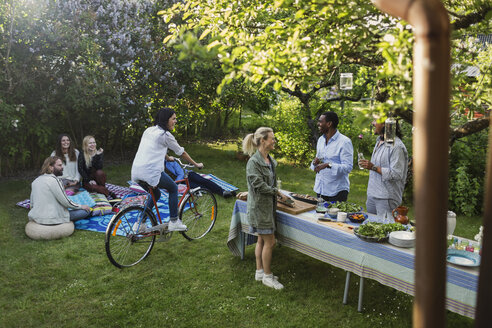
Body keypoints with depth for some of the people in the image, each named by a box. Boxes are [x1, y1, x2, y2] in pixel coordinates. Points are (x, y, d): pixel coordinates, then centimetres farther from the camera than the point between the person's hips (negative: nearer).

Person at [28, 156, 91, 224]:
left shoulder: (36, 180, 11)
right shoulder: (53, 180, -15)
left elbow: (32, 204, 15)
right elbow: (65, 202, -14)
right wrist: (81, 206, 2)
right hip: (51, 220, -9)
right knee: (86, 211, -5)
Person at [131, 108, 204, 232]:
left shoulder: (149, 130, 19)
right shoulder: (165, 135, -4)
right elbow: (181, 152, 6)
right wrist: (196, 164, 18)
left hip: (136, 171, 8)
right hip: (151, 171, -8)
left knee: (155, 194, 27)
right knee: (173, 188, 14)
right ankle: (174, 222, 16)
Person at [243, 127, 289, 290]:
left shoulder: (270, 160, 9)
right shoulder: (254, 162, -19)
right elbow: (259, 185, -21)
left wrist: (276, 193, 6)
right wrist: (277, 192, -13)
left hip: (268, 205, 9)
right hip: (259, 206, -9)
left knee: (262, 240, 16)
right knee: (269, 241, -2)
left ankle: (259, 272, 29)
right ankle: (267, 276, 12)